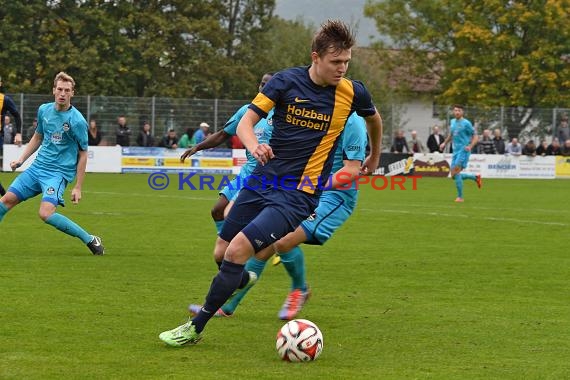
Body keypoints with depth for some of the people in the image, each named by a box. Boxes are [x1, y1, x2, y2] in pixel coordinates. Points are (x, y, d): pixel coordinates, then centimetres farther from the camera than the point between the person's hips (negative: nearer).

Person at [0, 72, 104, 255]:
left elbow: (83, 154, -8)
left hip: (59, 172, -7)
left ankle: (90, 240, -15)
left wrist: (78, 187, -9)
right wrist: (21, 160, 14)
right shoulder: (44, 110, 4)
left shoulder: (77, 121, -14)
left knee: (46, 213, -25)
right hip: (38, 167, 7)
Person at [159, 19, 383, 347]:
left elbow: (374, 118, 18)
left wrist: (375, 157, 32)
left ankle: (196, 328, -4)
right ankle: (243, 280, 48)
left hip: (299, 194, -3)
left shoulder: (352, 92, -5)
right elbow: (246, 122, -9)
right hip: (263, 180, 3)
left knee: (237, 251, -18)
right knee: (222, 253, 11)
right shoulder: (287, 81, -6)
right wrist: (254, 145, -31)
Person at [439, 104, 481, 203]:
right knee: (454, 176, 6)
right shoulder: (453, 122, 13)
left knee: (456, 173, -17)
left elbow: (475, 137, -6)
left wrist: (470, 146, -21)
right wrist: (444, 143, 20)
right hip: (455, 151, 8)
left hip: (463, 151, -8)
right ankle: (475, 177, 26)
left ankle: (460, 197, -9)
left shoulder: (466, 123, -7)